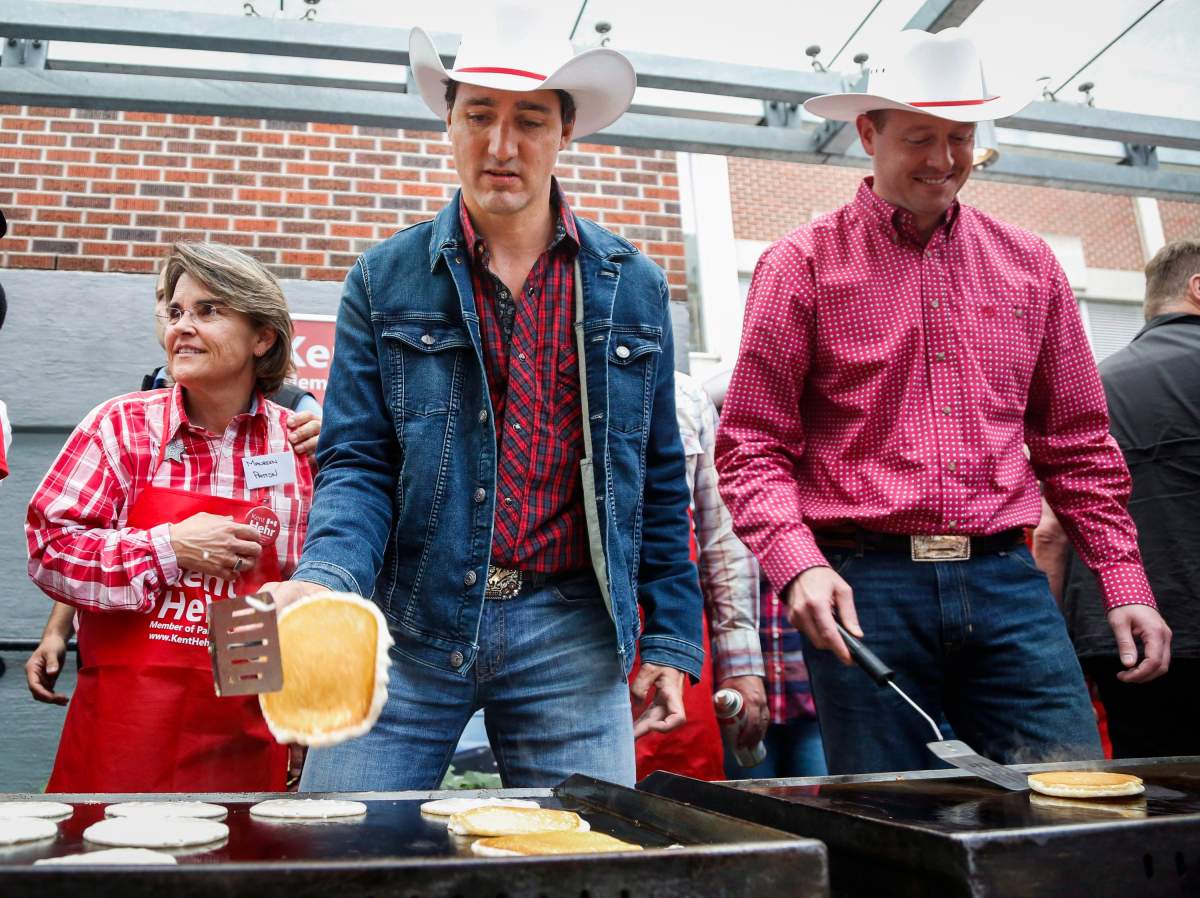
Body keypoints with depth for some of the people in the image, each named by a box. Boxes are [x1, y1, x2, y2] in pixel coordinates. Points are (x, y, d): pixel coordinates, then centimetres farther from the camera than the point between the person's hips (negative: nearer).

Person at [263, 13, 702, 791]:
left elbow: (660, 482, 10)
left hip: (570, 636, 1)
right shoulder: (385, 280, 4)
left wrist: (671, 638, 7)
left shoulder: (633, 287, 7)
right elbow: (356, 463, 0)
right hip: (407, 623, 0)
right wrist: (326, 579, -20)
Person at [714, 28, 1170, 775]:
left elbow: (1078, 443, 17)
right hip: (865, 587, -3)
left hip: (1006, 580, 4)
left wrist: (1126, 584, 9)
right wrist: (799, 566, -18)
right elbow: (752, 446, -3)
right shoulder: (802, 265, 2)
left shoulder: (1029, 264, 14)